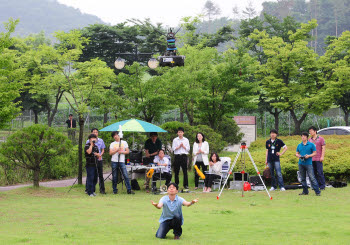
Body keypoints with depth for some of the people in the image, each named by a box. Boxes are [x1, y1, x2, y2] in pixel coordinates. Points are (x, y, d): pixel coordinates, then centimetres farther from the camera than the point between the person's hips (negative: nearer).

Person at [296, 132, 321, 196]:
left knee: (312, 178, -11)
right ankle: (305, 191, 18)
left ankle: (317, 192, -11)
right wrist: (298, 155, -4)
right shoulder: (299, 145, 13)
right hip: (301, 164, 5)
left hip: (308, 163, -5)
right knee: (303, 178, 9)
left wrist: (309, 156, -15)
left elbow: (314, 153, 1)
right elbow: (297, 153, 19)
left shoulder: (311, 145, 0)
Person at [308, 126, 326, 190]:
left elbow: (323, 148, -1)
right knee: (314, 173, 4)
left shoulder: (320, 139, 2)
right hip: (311, 159, 5)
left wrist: (322, 157, -10)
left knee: (320, 173, -7)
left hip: (318, 159, -5)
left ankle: (322, 186, -3)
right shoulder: (309, 140, 15)